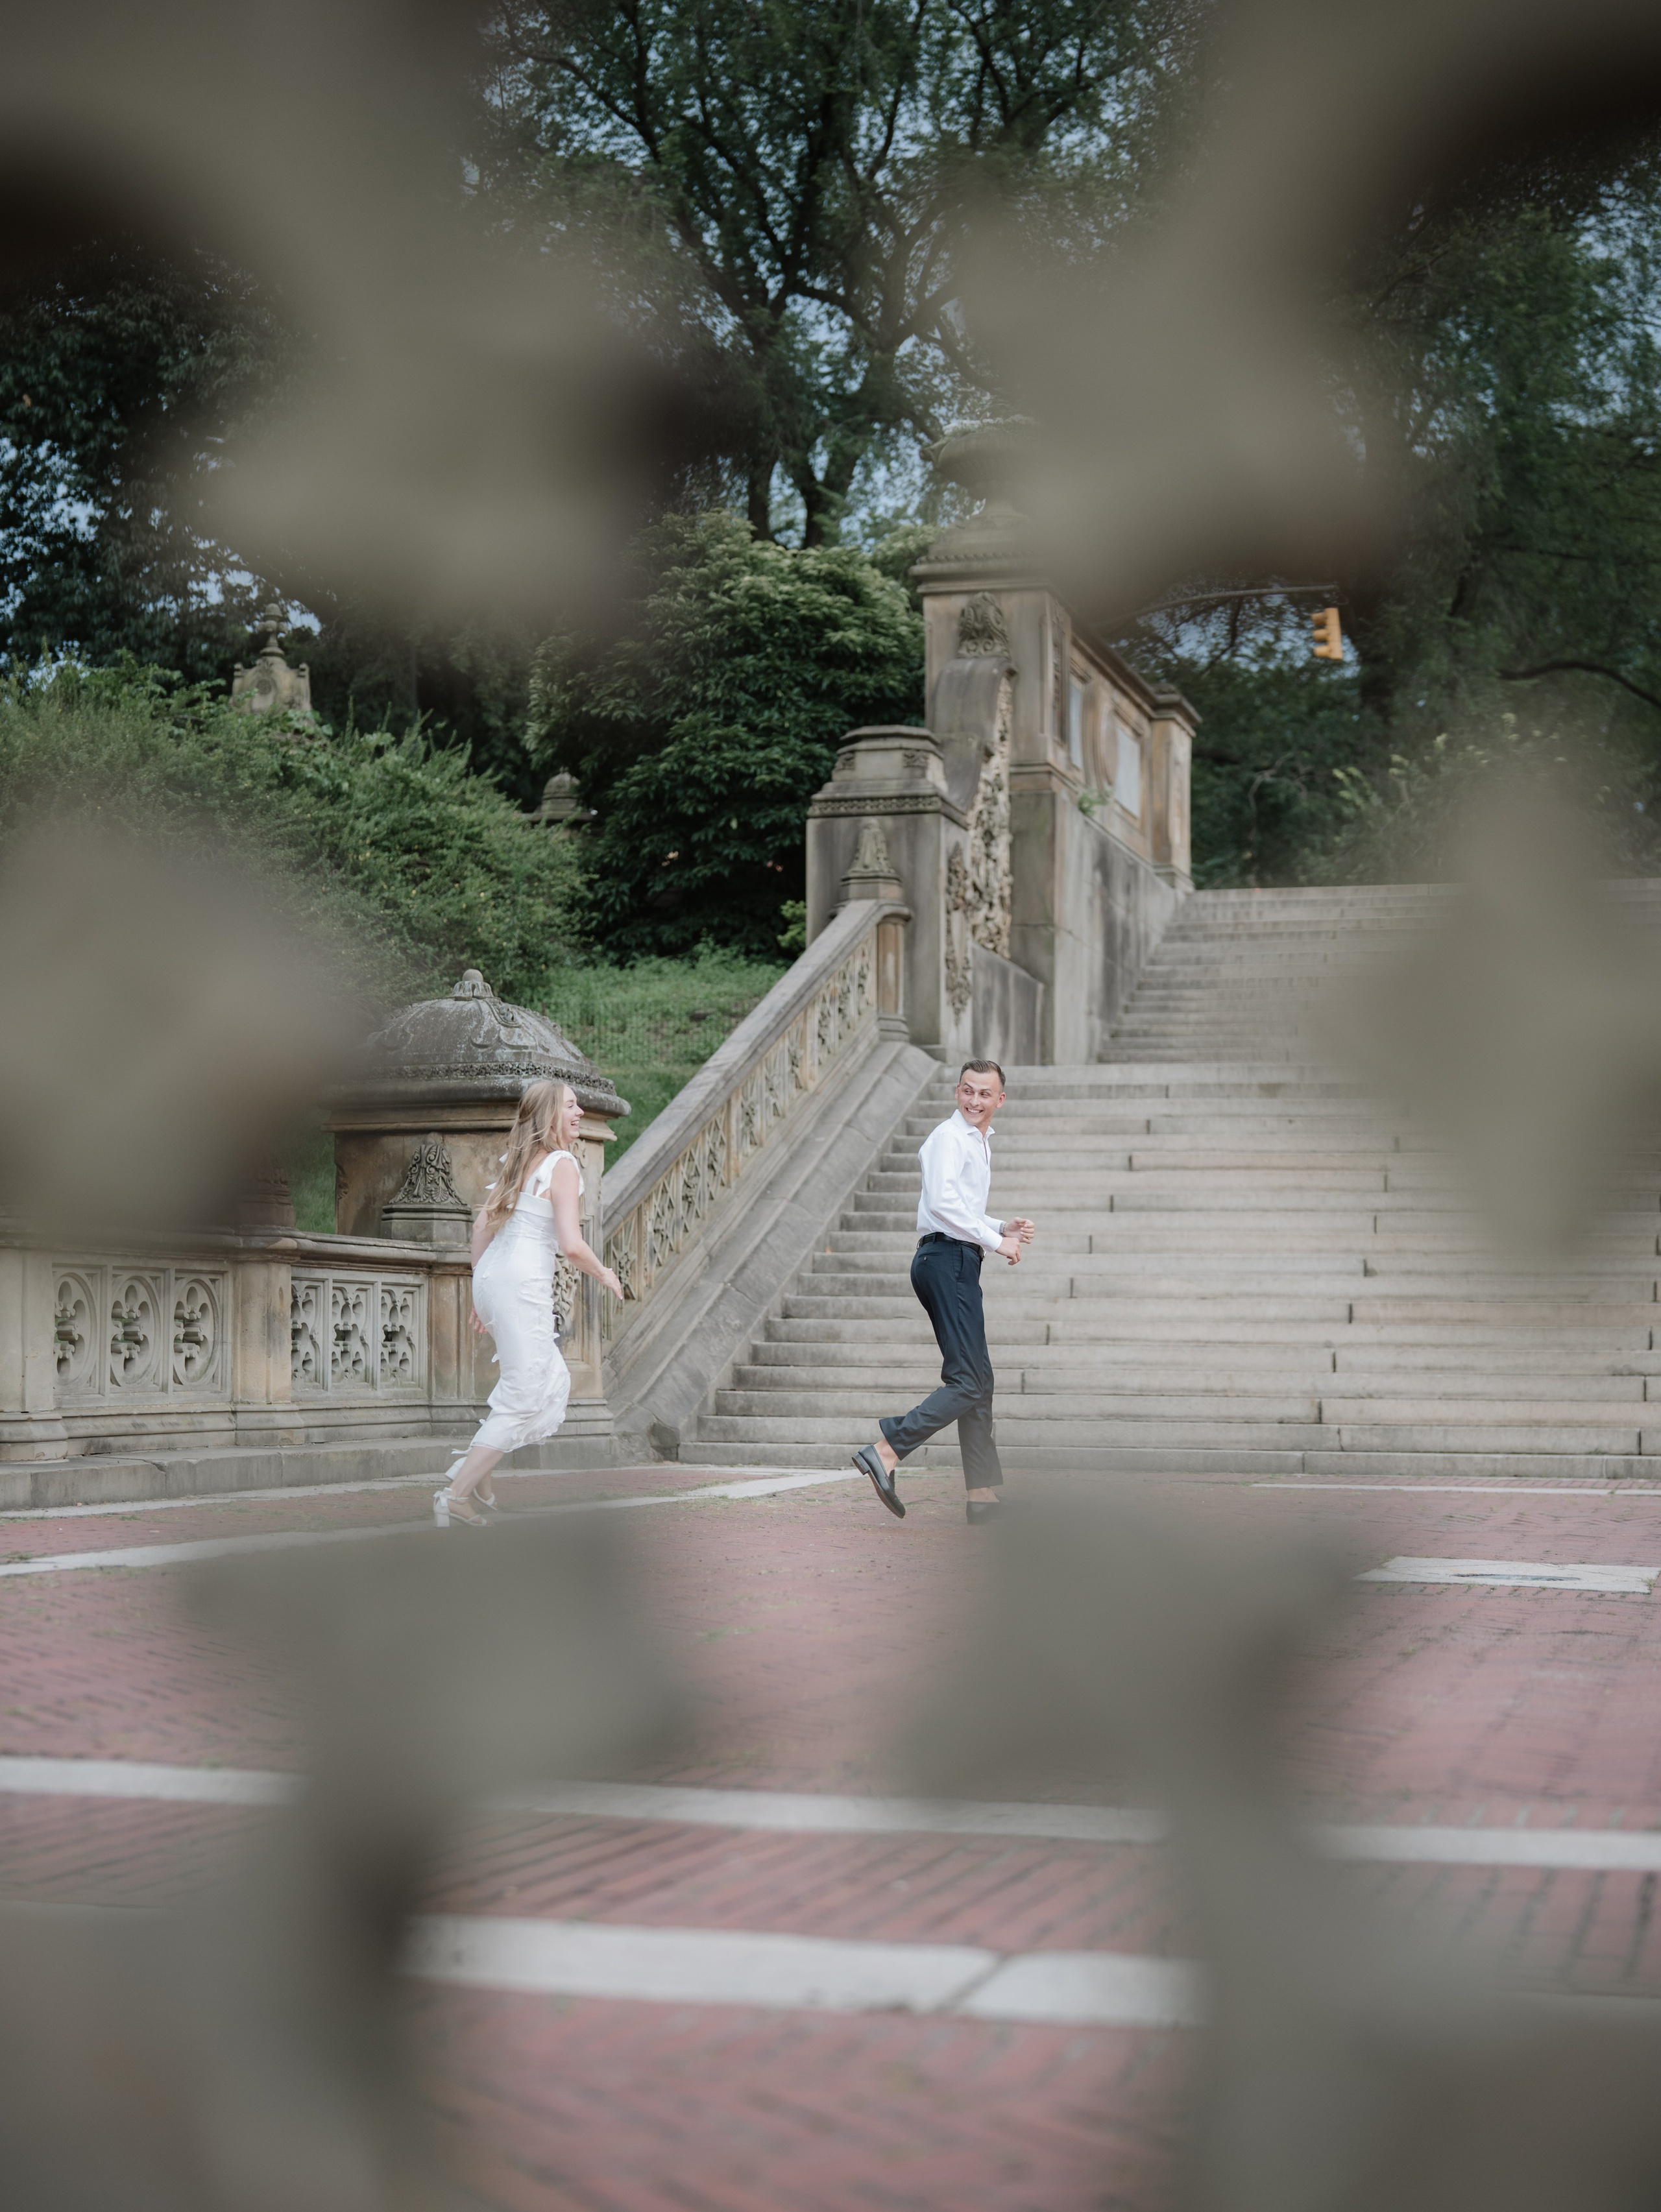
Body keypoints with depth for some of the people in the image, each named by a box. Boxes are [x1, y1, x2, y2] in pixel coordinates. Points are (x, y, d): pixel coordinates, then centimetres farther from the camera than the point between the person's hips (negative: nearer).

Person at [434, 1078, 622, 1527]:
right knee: (524, 1398, 0)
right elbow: (571, 1245, -18)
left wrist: (480, 1293, 24)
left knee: (554, 1383, 20)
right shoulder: (563, 1165, -10)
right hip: (524, 1286, -9)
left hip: (490, 1277, 9)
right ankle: (455, 1494, -1)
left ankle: (473, 1466, 17)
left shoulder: (519, 1161, 14)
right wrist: (604, 1275, 1)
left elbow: (482, 1224, 17)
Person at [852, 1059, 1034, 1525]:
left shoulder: (980, 1142, 23)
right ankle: (885, 1452, -21)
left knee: (978, 1381, 10)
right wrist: (995, 1240, -18)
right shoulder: (949, 1137, -8)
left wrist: (1003, 1228, 16)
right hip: (945, 1259, -10)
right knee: (968, 1381, -17)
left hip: (959, 1263, 10)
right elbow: (942, 1202, -22)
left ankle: (985, 1496, 13)